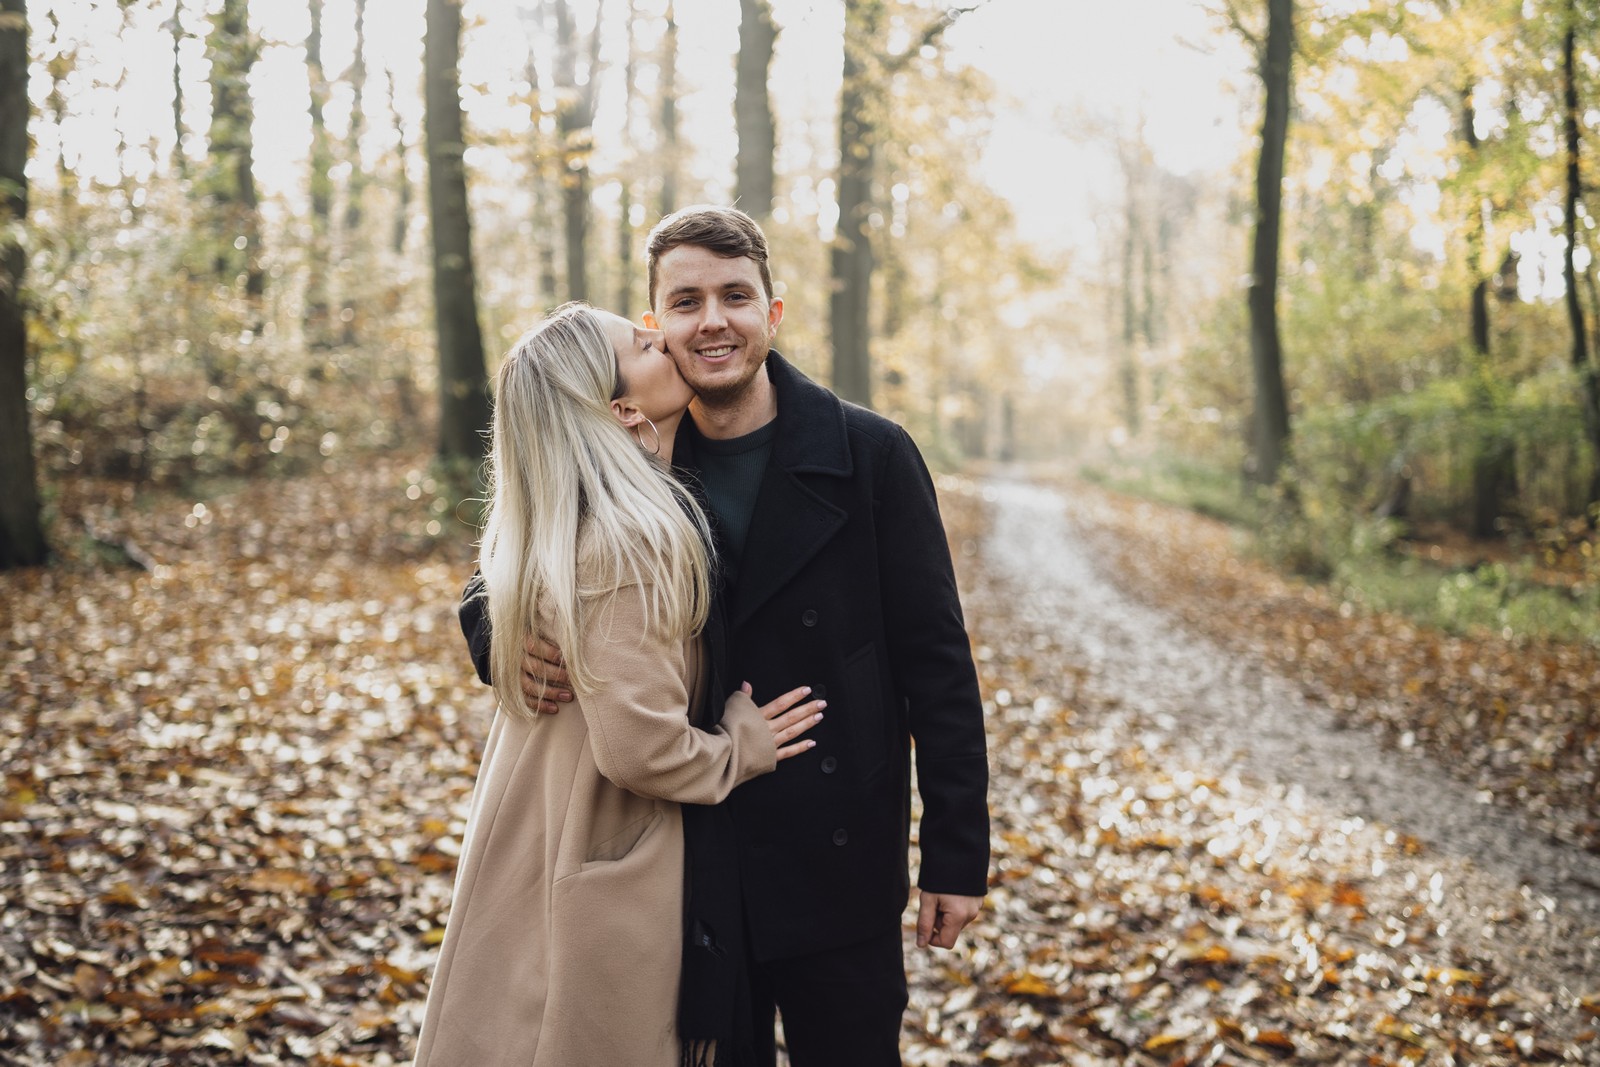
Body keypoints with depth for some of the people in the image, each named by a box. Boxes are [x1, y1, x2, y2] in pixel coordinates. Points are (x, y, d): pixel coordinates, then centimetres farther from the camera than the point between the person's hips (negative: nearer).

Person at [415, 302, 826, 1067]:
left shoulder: (547, 530, 6)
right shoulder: (637, 542, -22)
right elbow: (640, 744, -25)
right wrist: (740, 749, -7)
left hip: (528, 853, 9)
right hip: (603, 869, -9)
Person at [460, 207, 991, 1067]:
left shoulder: (868, 456, -7)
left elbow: (935, 663, -5)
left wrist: (955, 853, -7)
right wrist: (510, 638, -13)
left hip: (837, 865, -2)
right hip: (688, 861, 2)